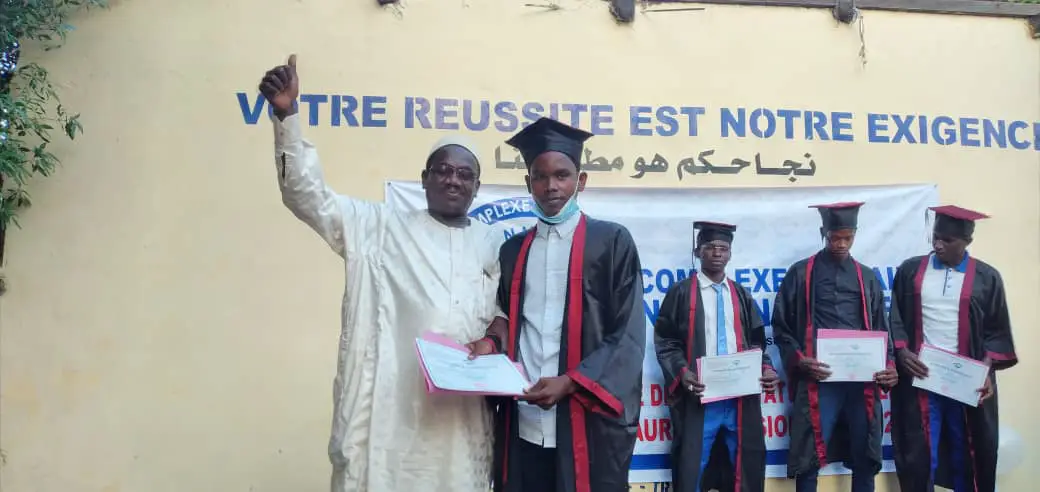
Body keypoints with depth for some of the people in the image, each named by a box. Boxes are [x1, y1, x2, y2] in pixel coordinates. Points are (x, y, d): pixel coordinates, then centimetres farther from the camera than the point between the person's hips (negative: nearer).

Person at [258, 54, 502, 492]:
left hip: (461, 409, 3)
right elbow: (307, 195, -2)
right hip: (390, 406, -2)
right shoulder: (380, 228, 6)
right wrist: (287, 115, -14)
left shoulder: (494, 244, 14)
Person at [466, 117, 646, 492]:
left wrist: (568, 382, -15)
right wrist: (491, 342, -1)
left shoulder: (611, 242, 1)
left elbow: (628, 335, -4)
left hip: (587, 423, -3)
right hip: (521, 424, 4)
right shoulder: (513, 251, 14)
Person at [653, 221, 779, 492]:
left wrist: (766, 368, -3)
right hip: (697, 395, -3)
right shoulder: (681, 293, 3)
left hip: (740, 395, 4)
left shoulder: (742, 295, 16)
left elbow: (757, 342, 16)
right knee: (692, 468, 0)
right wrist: (681, 372, -17)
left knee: (745, 466, 9)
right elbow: (665, 341, -1)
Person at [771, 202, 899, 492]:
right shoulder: (800, 274, 6)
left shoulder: (867, 278, 16)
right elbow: (781, 327, 5)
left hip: (862, 381, 3)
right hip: (817, 381, -3)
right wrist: (800, 361, -11)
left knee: (865, 460, 7)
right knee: (809, 460, -1)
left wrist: (889, 365, -3)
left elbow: (881, 330, 16)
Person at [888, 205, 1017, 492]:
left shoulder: (987, 278, 3)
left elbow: (998, 331, 4)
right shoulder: (910, 271, 4)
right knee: (919, 456, 3)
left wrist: (987, 369, -10)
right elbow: (896, 319, 6)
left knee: (967, 457, 9)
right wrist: (902, 352, -10)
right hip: (920, 377, 0)